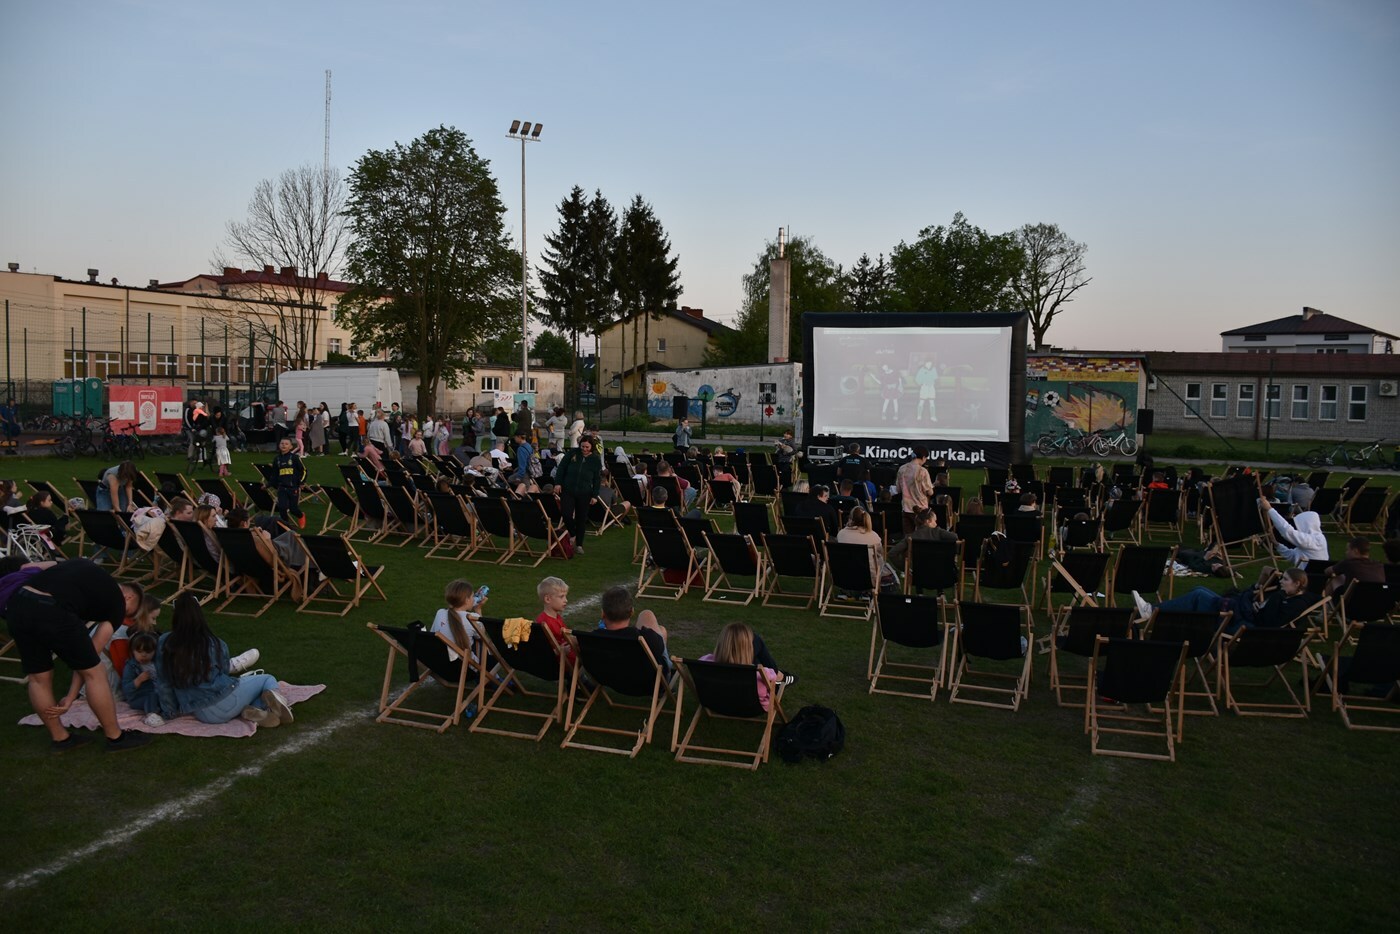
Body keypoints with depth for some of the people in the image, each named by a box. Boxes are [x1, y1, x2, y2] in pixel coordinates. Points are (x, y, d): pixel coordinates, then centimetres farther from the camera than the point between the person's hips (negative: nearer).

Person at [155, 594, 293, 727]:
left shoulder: (163, 644, 2)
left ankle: (249, 711, -8)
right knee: (268, 679, 20)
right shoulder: (216, 644, 3)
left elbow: (163, 685, 7)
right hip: (224, 698, -3)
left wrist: (170, 713, 20)